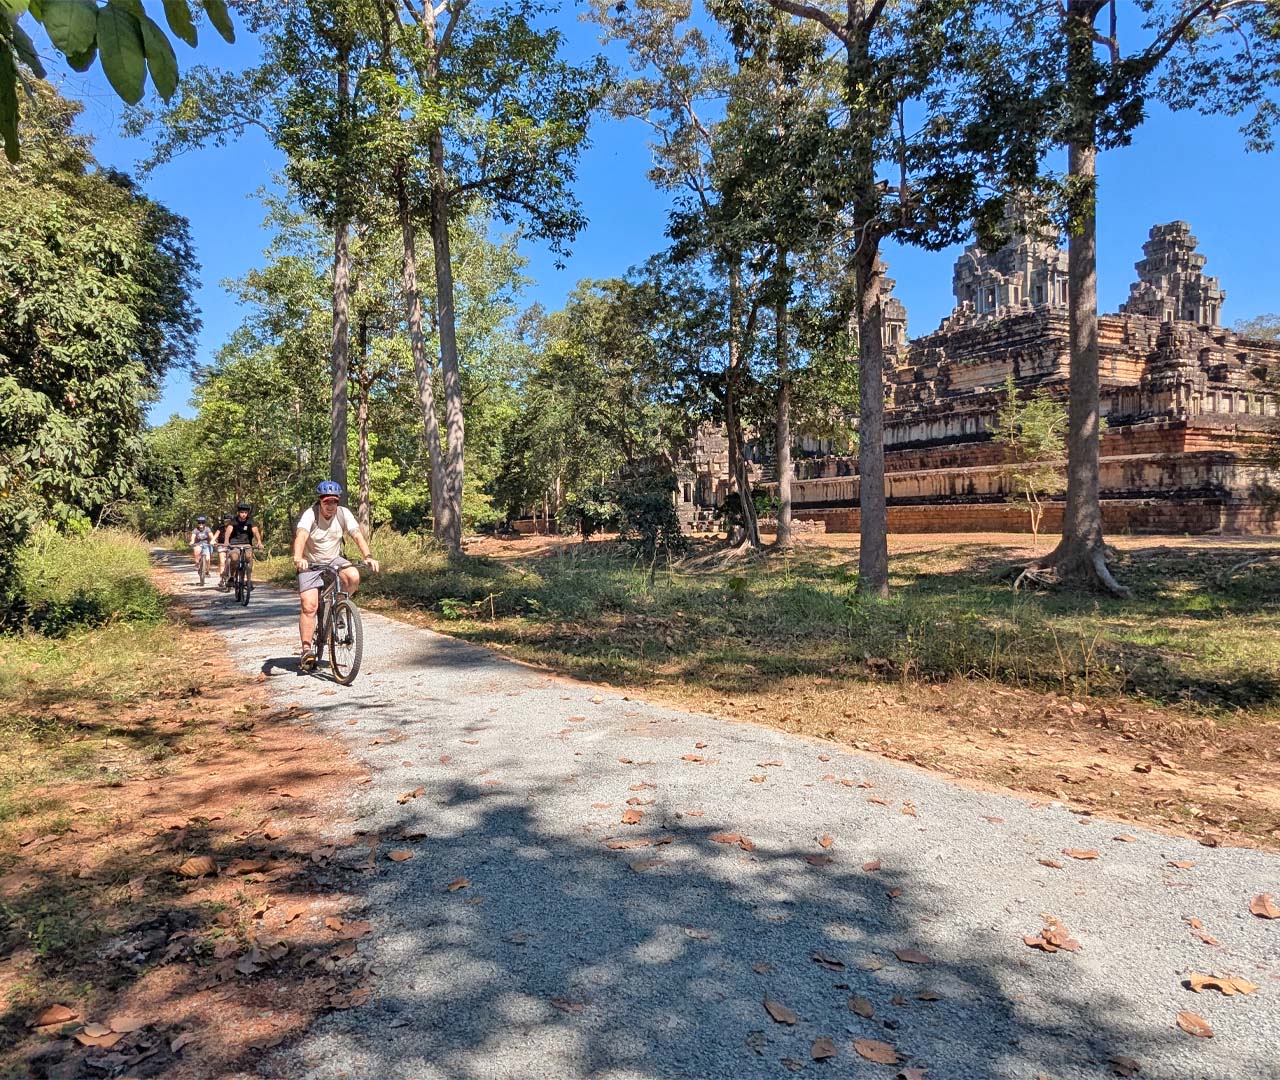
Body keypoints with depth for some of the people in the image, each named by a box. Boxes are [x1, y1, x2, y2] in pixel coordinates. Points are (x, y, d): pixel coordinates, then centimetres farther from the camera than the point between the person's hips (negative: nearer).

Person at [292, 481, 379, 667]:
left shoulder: (344, 514, -12)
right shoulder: (310, 514, -21)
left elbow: (358, 535, -21)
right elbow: (301, 536, -38)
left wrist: (367, 556, -38)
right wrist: (298, 558, -57)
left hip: (334, 560, 3)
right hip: (310, 564, -3)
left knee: (353, 577, -27)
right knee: (309, 605, -15)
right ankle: (306, 649, -6)